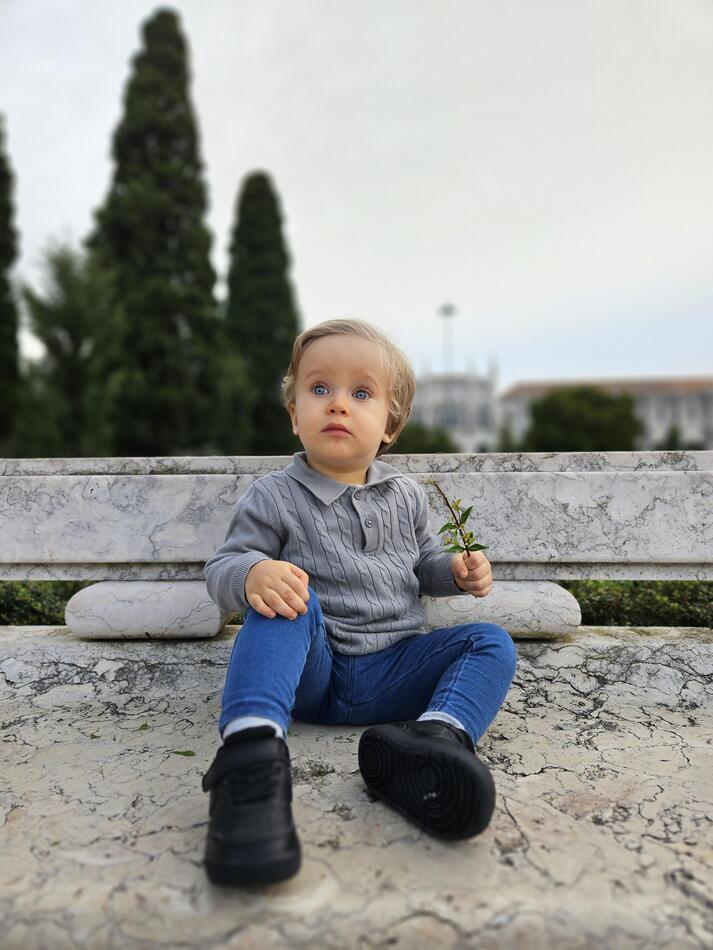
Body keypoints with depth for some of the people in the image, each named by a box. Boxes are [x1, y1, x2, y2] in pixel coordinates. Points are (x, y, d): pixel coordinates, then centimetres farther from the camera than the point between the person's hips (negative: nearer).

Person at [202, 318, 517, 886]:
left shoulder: (406, 496, 10)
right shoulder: (275, 498, -1)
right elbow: (223, 567, -6)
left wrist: (455, 571, 0)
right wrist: (253, 574, -30)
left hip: (389, 674, 4)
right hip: (309, 669, -3)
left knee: (491, 642, -15)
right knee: (286, 602, -31)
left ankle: (437, 736, -43)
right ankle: (253, 747, -48)